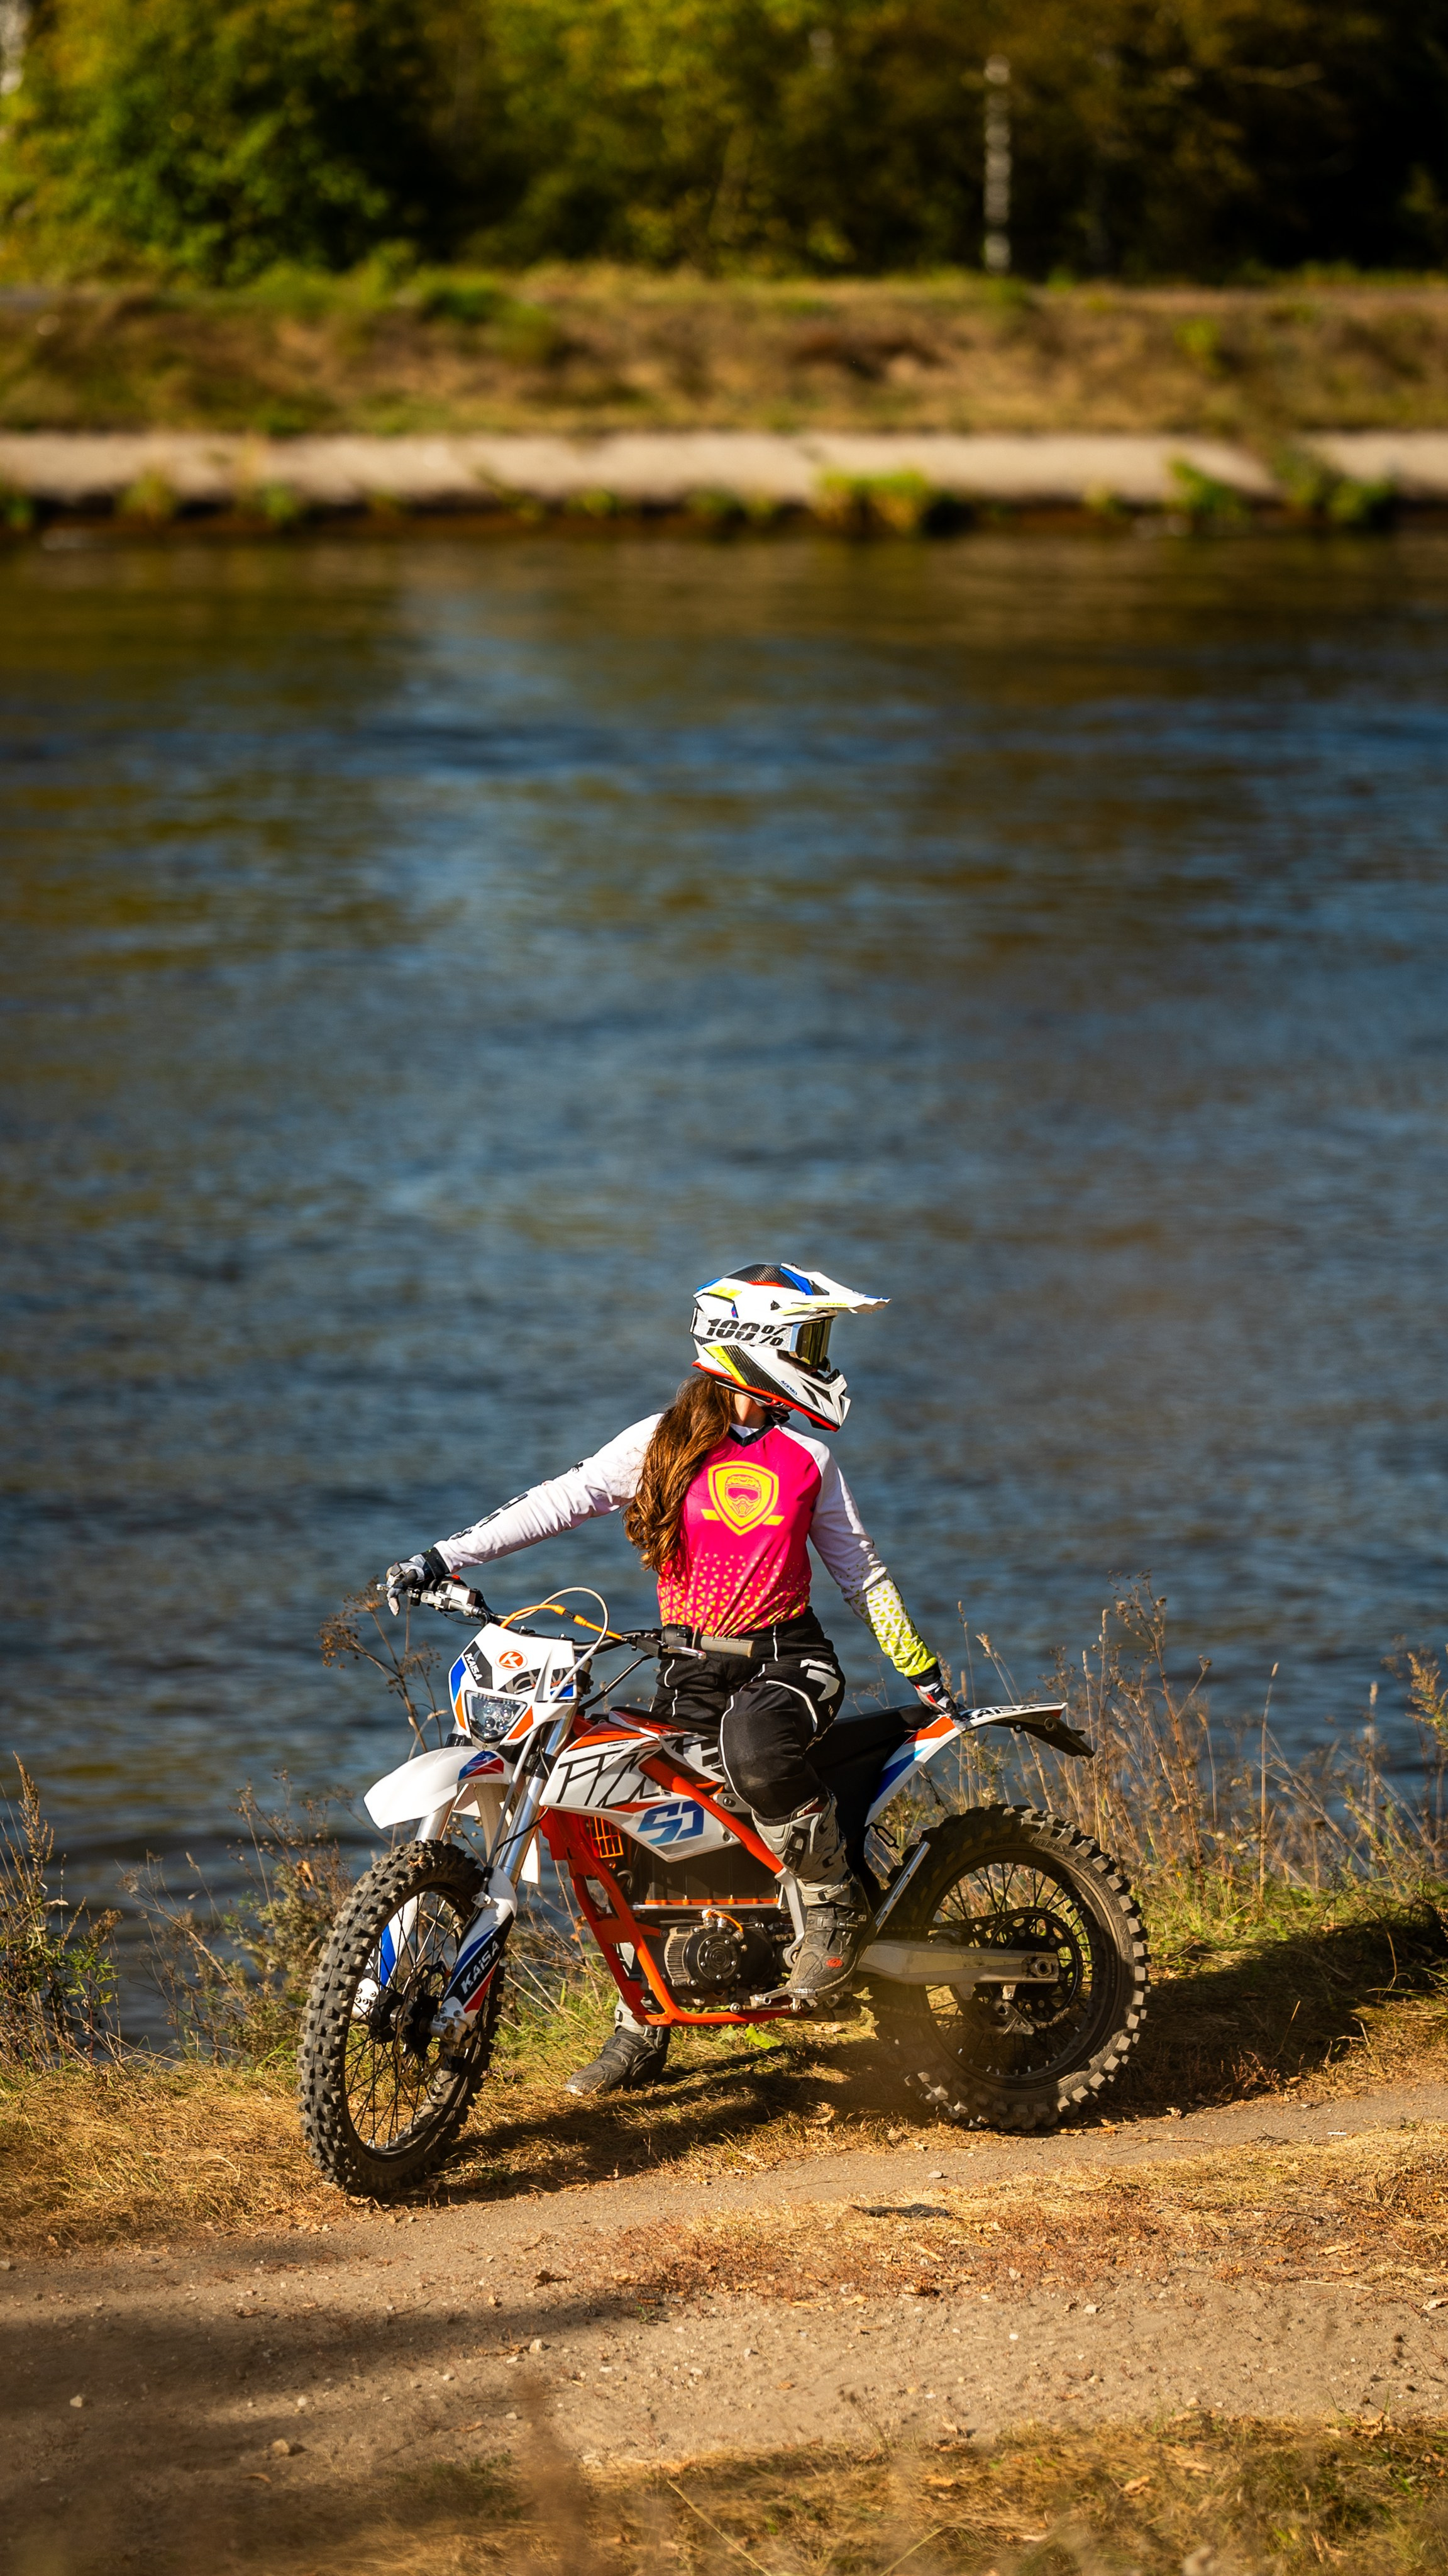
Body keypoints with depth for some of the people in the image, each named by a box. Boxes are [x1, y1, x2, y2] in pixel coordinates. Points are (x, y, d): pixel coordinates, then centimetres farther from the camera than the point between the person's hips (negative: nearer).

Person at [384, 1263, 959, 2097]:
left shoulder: (806, 1458, 6)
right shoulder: (662, 1445, 1)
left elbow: (858, 1567, 15)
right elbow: (560, 1500, -6)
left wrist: (921, 1667, 14)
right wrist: (446, 1558, -16)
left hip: (788, 1659, -1)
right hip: (693, 1667, 2)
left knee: (757, 1746, -36)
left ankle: (839, 1907, -17)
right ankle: (641, 2034, 10)